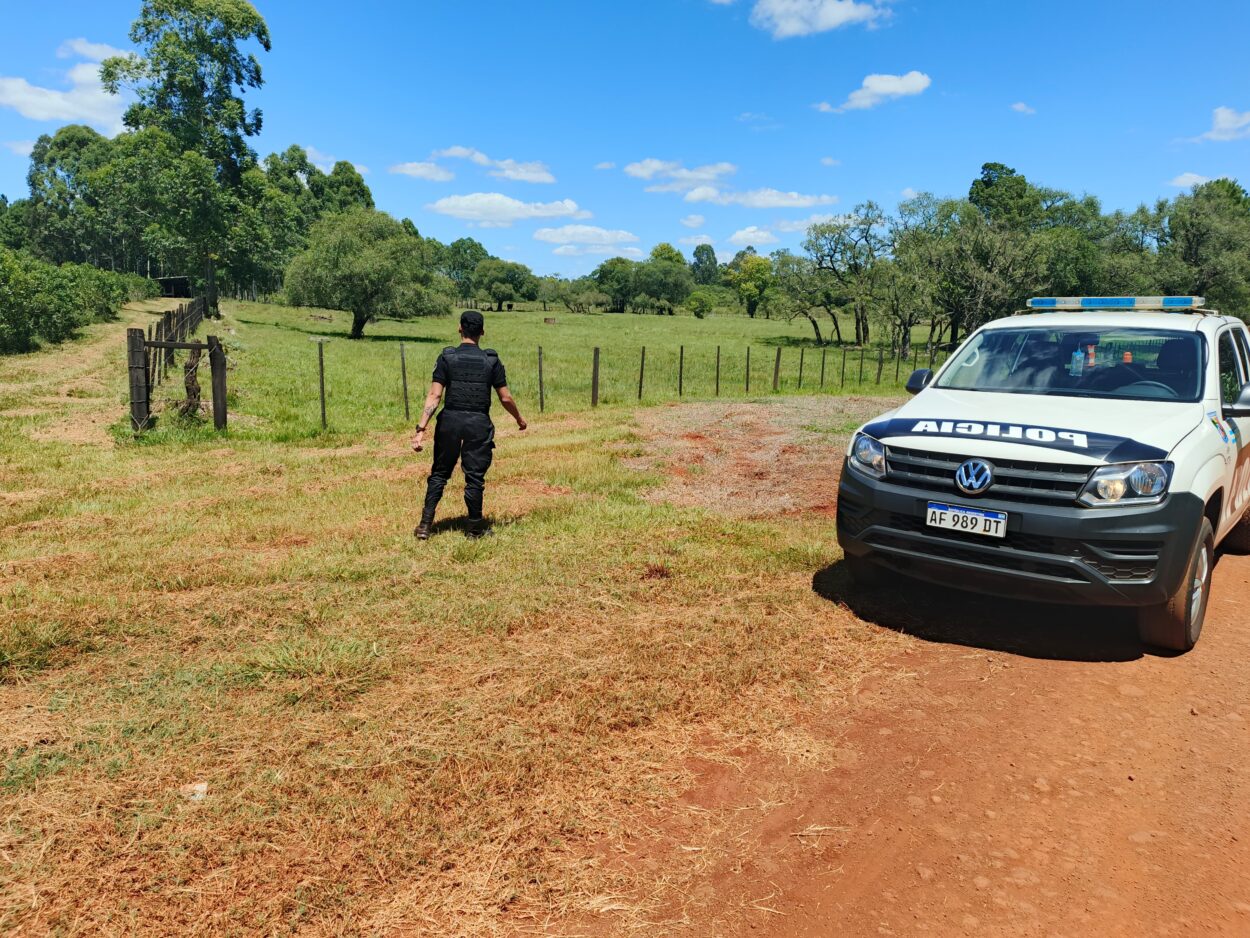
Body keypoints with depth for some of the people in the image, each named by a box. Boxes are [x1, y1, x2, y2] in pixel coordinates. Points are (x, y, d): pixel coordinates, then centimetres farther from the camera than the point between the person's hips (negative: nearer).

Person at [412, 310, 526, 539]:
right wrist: (519, 418, 19)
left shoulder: (447, 358, -1)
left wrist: (421, 428, -11)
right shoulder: (492, 361, 0)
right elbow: (506, 398, 1)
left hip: (450, 420, 1)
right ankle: (475, 527, 16)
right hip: (479, 423, -1)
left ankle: (425, 525, 10)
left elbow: (435, 395, -9)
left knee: (439, 473, 12)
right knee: (475, 476, 7)